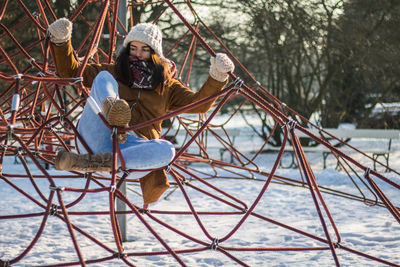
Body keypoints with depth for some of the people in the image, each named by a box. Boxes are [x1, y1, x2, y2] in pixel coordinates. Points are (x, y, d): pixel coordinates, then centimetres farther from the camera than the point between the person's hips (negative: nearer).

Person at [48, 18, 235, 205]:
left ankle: (86, 162, -48)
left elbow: (199, 104, 14)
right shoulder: (112, 72, 28)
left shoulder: (166, 86, 26)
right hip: (96, 139, 0)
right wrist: (61, 42, 9)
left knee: (166, 150, -36)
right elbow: (69, 71, 25)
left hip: (134, 146, 0)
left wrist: (217, 78, -3)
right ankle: (112, 111, -52)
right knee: (103, 78, -16)